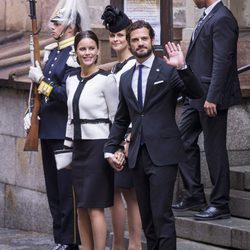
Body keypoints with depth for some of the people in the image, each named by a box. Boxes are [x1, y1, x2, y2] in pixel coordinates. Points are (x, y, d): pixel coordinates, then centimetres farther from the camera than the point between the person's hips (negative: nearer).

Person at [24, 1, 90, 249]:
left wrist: (41, 80, -17)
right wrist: (31, 113, 7)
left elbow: (68, 94, -20)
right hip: (48, 131, 9)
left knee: (67, 189, -3)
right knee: (53, 189, 12)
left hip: (66, 133, -9)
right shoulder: (51, 51, 13)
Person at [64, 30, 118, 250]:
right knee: (81, 207, 8)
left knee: (95, 207, -8)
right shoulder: (71, 80, 10)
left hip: (98, 145, -6)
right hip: (79, 147, 7)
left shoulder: (106, 80, -8)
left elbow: (116, 117, -7)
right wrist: (67, 146, 15)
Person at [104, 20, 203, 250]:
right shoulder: (126, 79, 16)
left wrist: (182, 68, -27)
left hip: (162, 153, -6)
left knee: (161, 214, -12)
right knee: (146, 217, 9)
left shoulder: (168, 71, -1)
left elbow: (196, 93, -14)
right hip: (138, 154, 6)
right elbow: (121, 119, 22)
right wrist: (110, 149, 14)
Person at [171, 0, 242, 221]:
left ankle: (220, 204, 6)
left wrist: (212, 98, -24)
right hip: (196, 96, 10)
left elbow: (222, 61, -21)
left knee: (215, 149, -2)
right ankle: (194, 196, 20)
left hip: (211, 96, -10)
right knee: (185, 141, 11)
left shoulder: (222, 19, -16)